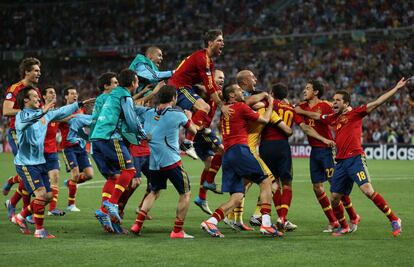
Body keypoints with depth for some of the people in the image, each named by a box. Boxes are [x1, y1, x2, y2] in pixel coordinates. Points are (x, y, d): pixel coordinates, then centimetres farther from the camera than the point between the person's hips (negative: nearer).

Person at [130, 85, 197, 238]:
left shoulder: (147, 113, 6)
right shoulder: (178, 115, -4)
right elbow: (193, 130, 12)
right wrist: (189, 117, 30)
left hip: (153, 162, 5)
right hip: (171, 161, -5)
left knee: (154, 192, 24)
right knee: (185, 194, 8)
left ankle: (137, 224, 12)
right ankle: (177, 231, 4)